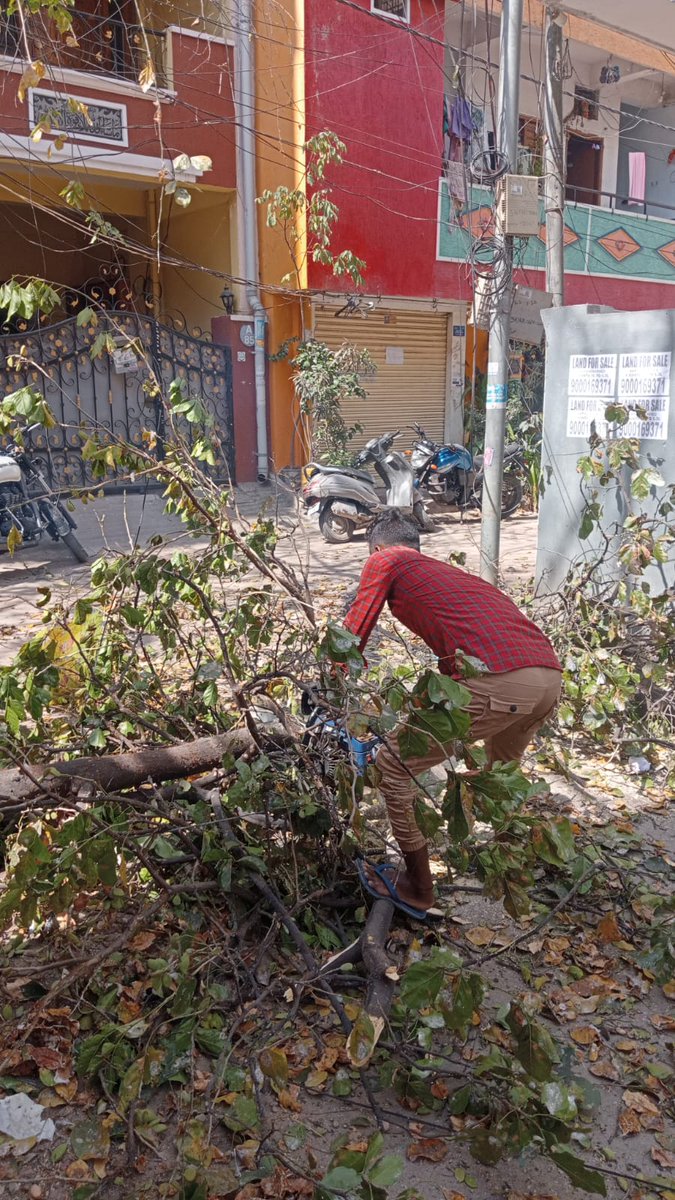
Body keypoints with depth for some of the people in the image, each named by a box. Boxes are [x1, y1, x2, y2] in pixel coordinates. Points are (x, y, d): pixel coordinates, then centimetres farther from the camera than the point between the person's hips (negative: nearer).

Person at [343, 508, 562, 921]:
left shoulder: (386, 561, 15)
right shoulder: (448, 570, 36)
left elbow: (353, 634, 9)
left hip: (496, 681, -8)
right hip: (550, 674, 9)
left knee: (395, 764, 8)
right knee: (501, 769, 36)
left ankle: (419, 892, 19)